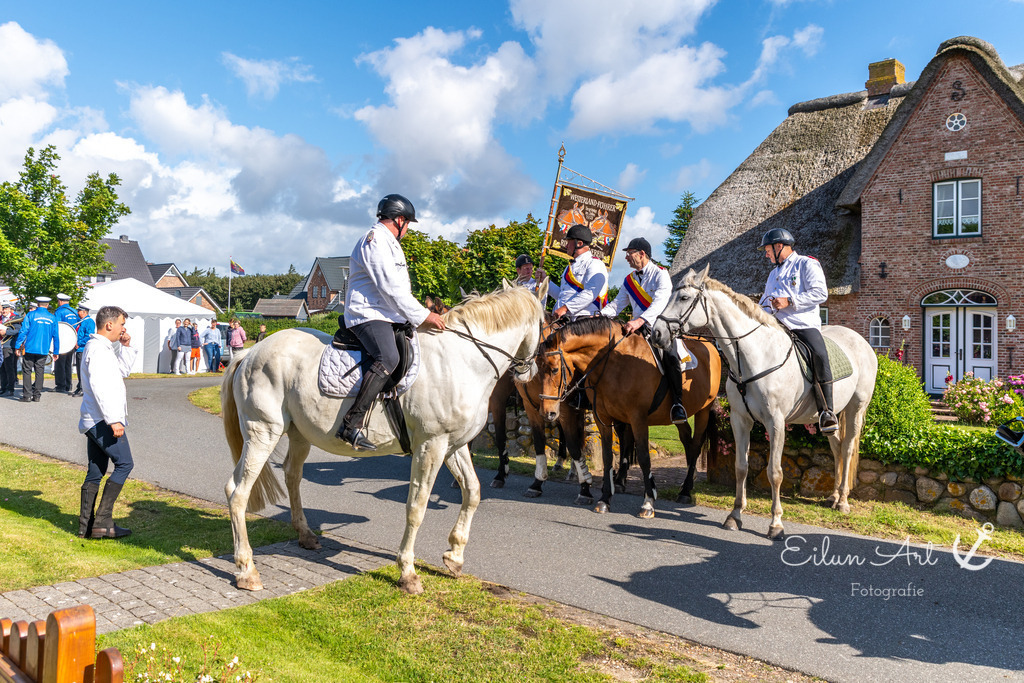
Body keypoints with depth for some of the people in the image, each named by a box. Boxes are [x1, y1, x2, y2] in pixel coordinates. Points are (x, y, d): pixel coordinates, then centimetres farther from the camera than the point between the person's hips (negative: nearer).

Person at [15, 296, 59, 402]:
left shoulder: (30, 315, -2)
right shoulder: (52, 318, 5)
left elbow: (23, 331, -7)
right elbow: (55, 336, 8)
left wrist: (18, 346, -1)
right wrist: (56, 351, 15)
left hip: (30, 348, -2)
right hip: (44, 350, 2)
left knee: (27, 371, 5)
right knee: (39, 372, 8)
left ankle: (27, 395, 2)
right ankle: (37, 395, 9)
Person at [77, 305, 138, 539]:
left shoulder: (103, 347, 18)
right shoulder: (98, 349, -14)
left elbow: (123, 370, 30)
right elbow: (100, 387, -23)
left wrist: (126, 347, 16)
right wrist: (113, 420, -25)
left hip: (95, 421, 10)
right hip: (102, 421, -10)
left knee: (96, 471, 11)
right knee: (124, 463, -7)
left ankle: (86, 525, 15)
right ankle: (102, 521, -7)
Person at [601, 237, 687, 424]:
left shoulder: (660, 274, -4)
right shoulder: (629, 280, 17)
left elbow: (660, 302, -20)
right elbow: (616, 305, 15)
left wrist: (640, 321, -37)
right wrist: (599, 316, -7)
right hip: (639, 330, 7)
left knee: (669, 355, -34)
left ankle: (677, 403, -28)